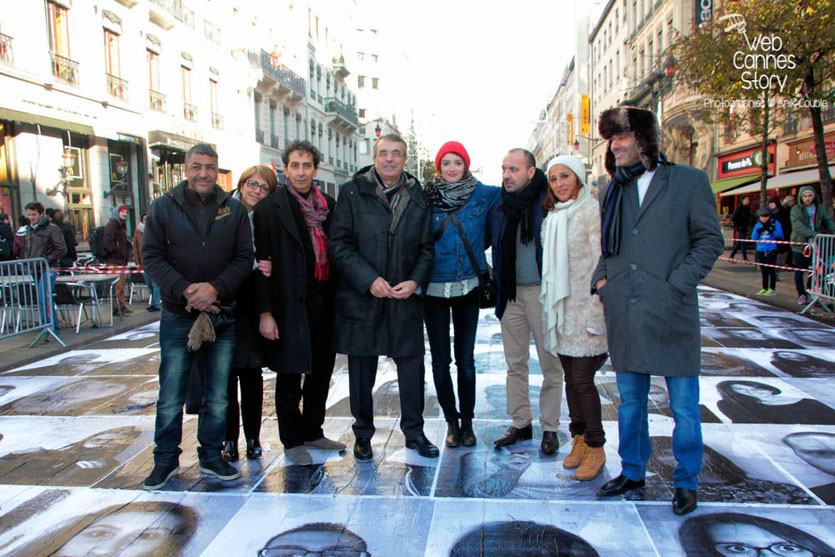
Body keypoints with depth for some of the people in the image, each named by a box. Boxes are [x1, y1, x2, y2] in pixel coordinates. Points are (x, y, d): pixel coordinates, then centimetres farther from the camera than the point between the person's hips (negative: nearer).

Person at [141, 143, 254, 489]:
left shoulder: (234, 210, 4)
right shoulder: (164, 207, 2)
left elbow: (244, 258, 1)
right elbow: (152, 257, -3)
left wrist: (215, 287, -15)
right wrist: (185, 290, -16)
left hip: (222, 315, 1)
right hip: (177, 317, -1)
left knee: (218, 396, 9)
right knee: (170, 396, 5)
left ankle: (211, 456, 26)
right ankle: (166, 460, 23)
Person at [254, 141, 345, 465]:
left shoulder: (328, 205, 9)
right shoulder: (270, 208, -5)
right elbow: (262, 262, -8)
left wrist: (338, 298, 6)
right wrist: (265, 312, -13)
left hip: (324, 301, 5)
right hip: (291, 306, -5)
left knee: (321, 371, 14)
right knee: (289, 377, 6)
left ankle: (313, 432, 31)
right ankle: (292, 441, 22)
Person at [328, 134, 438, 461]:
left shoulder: (418, 198, 8)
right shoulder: (352, 193, 1)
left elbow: (427, 248, 10)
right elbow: (338, 244, -5)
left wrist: (416, 281, -8)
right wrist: (369, 280, -15)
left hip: (406, 298, 2)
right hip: (361, 297, -2)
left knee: (412, 364, 6)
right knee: (361, 368, 8)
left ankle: (414, 431, 25)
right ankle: (363, 434, 26)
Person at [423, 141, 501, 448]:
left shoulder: (483, 195, 2)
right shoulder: (427, 198, -2)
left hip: (468, 287, 1)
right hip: (434, 288, 0)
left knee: (465, 359, 7)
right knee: (440, 360, 6)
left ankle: (467, 422, 22)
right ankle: (451, 421, 21)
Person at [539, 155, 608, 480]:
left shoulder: (591, 211, -8)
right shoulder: (553, 215, 14)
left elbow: (600, 264, -12)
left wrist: (597, 312, -15)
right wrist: (549, 305, 13)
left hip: (583, 308, -6)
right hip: (558, 309, 7)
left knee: (582, 380, -5)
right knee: (571, 378, 12)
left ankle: (596, 447, 10)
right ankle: (579, 439, 24)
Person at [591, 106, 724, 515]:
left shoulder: (690, 182, 0)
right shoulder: (612, 192, 12)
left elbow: (710, 240, -1)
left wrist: (677, 284, -11)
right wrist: (601, 279, 4)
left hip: (671, 313, -4)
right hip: (624, 314, 4)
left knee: (683, 405, 7)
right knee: (630, 401, 15)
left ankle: (686, 482, 25)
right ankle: (632, 471, 31)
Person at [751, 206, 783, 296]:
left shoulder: (775, 223, -1)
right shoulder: (758, 225, 10)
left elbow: (780, 235, -9)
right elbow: (753, 238, 5)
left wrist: (771, 231, -22)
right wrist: (758, 231, -12)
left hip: (771, 250, -4)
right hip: (760, 250, 4)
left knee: (771, 270, -3)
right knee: (763, 270, 10)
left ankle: (772, 289, 5)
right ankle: (764, 288, 18)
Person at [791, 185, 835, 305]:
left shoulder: (820, 208, 6)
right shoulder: (796, 209, -6)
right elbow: (798, 226, -19)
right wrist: (814, 234, -31)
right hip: (799, 244, -2)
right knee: (799, 271, 3)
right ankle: (801, 295, 15)